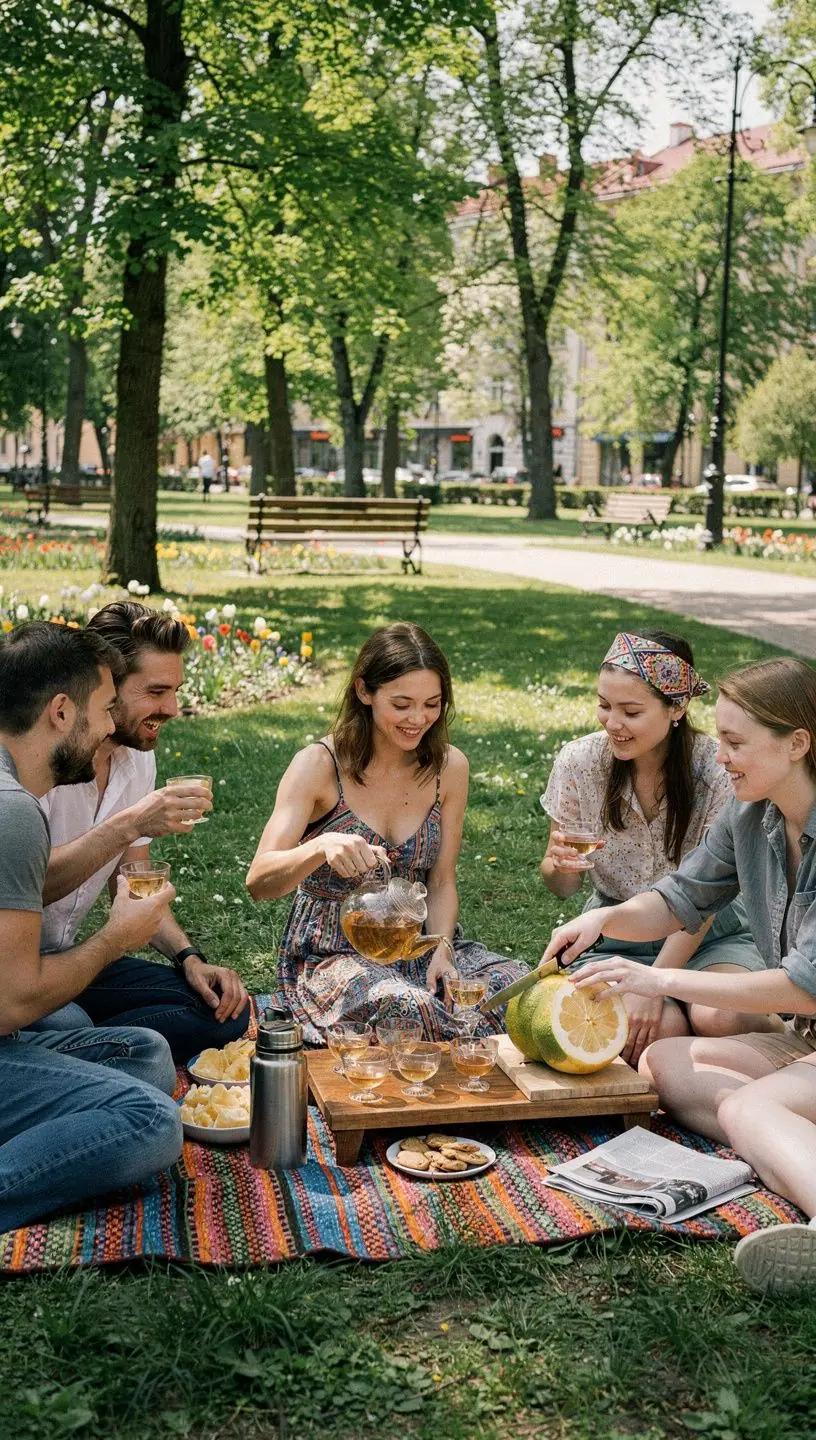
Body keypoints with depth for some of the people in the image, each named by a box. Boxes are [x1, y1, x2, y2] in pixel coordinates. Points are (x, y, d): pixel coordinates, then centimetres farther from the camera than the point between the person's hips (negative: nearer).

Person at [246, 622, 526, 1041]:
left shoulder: (449, 767, 1)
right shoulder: (318, 766, -12)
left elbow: (441, 882, 7)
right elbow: (258, 883, -20)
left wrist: (442, 950, -12)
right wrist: (322, 847, -40)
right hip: (331, 955, -4)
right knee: (408, 1011, -36)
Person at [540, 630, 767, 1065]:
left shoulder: (718, 769, -17)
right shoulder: (579, 761, -10)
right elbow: (562, 888, 0)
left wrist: (653, 985, -23)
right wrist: (559, 866, -25)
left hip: (708, 934, -1)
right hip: (614, 938, 1)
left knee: (717, 1018, -32)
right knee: (662, 1028, -30)